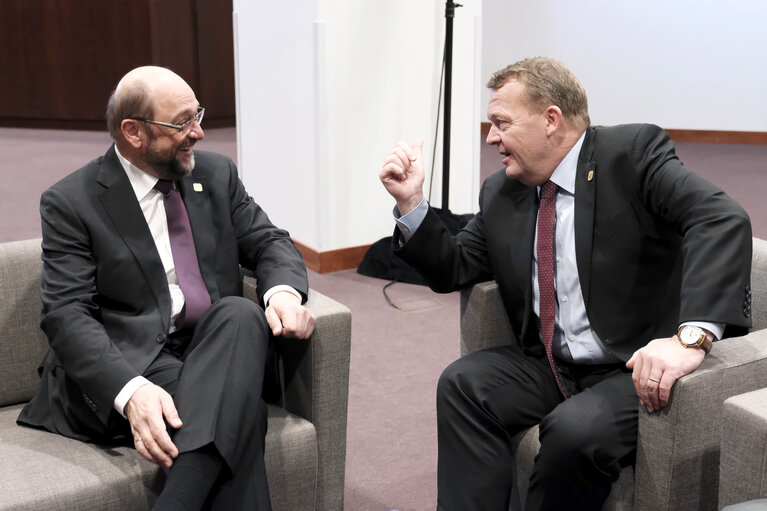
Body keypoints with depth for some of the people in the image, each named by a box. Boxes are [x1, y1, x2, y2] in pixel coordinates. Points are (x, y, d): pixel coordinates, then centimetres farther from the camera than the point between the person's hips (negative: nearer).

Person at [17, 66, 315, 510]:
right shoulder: (70, 203, -2)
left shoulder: (217, 174, 12)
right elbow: (67, 314, -10)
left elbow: (269, 242, 13)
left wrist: (285, 291, -15)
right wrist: (130, 390, -29)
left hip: (214, 350, 5)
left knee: (242, 313, -32)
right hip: (125, 366, -4)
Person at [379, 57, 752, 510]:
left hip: (640, 368, -5)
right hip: (550, 367, 6)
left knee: (575, 428, -31)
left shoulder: (633, 151, -10)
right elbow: (452, 269, 15)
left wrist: (692, 337, -36)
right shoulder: (500, 193, 10)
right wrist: (411, 202, -1)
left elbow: (724, 219, -23)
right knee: (462, 384, -18)